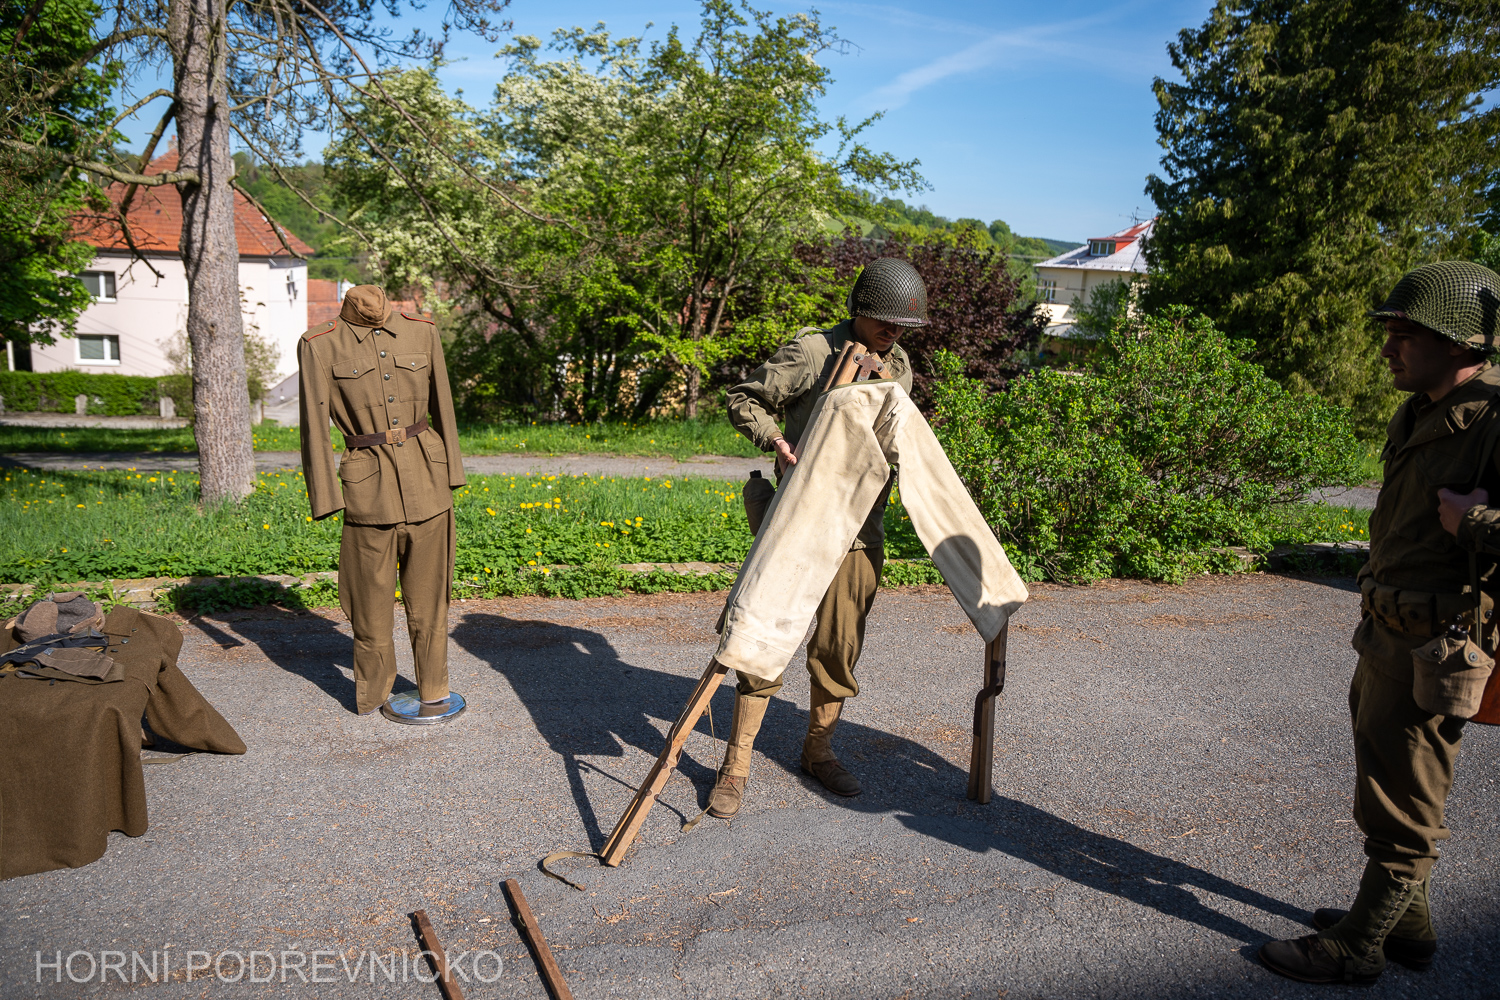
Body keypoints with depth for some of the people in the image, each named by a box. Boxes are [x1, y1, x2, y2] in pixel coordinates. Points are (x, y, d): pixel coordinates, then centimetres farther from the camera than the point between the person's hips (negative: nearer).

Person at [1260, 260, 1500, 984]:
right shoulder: (1419, 415, 9)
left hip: (1432, 653, -9)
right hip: (1386, 637, 10)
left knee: (1399, 810, 6)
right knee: (1385, 787, 22)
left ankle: (1357, 947, 22)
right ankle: (1407, 923, 41)